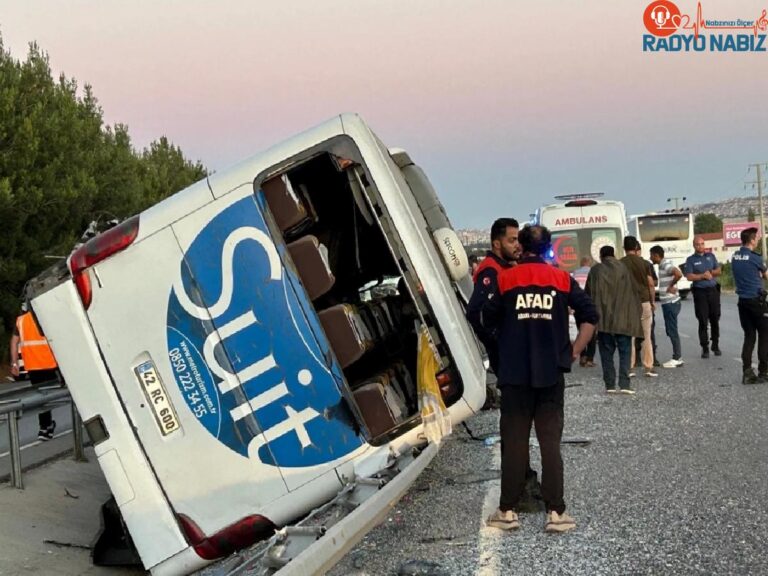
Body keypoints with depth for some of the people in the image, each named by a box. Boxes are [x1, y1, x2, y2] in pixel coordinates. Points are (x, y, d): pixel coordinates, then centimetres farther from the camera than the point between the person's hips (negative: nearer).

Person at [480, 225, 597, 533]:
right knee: (551, 442, 5)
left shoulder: (504, 279, -1)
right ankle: (556, 512, 4)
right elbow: (590, 316, 0)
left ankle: (508, 511, 11)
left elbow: (488, 322, 2)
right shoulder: (561, 279, 3)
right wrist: (574, 351, 6)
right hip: (551, 373, 1)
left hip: (514, 373, -1)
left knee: (514, 442, 6)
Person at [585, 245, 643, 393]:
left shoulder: (595, 271, 4)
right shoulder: (623, 269, 3)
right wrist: (635, 314, 11)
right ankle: (624, 384, -6)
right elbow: (632, 293, 3)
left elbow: (588, 294, 8)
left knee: (606, 352, 7)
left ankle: (610, 385, 4)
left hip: (602, 319, 1)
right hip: (622, 318, 0)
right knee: (625, 351, 3)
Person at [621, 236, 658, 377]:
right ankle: (649, 367, 6)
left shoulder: (620, 264, -3)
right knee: (647, 336, 8)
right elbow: (651, 284, 0)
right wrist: (653, 301, 12)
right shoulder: (644, 263, 0)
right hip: (644, 302, 1)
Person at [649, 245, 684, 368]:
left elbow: (678, 274, -32)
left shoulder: (665, 265, -16)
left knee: (672, 330, -5)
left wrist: (671, 286, -20)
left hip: (670, 302, -10)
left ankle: (677, 358, 0)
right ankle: (677, 357, 19)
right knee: (671, 330, 14)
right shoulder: (662, 265, 14)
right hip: (668, 302, 10)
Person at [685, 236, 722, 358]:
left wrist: (711, 273, -6)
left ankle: (715, 345, 17)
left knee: (715, 319, 6)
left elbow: (718, 271, 13)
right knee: (703, 321, -4)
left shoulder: (711, 256, 13)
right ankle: (705, 348, 1)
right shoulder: (690, 260, 2)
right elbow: (689, 276, -8)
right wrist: (703, 276, -13)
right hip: (700, 292, -3)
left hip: (713, 290, 3)